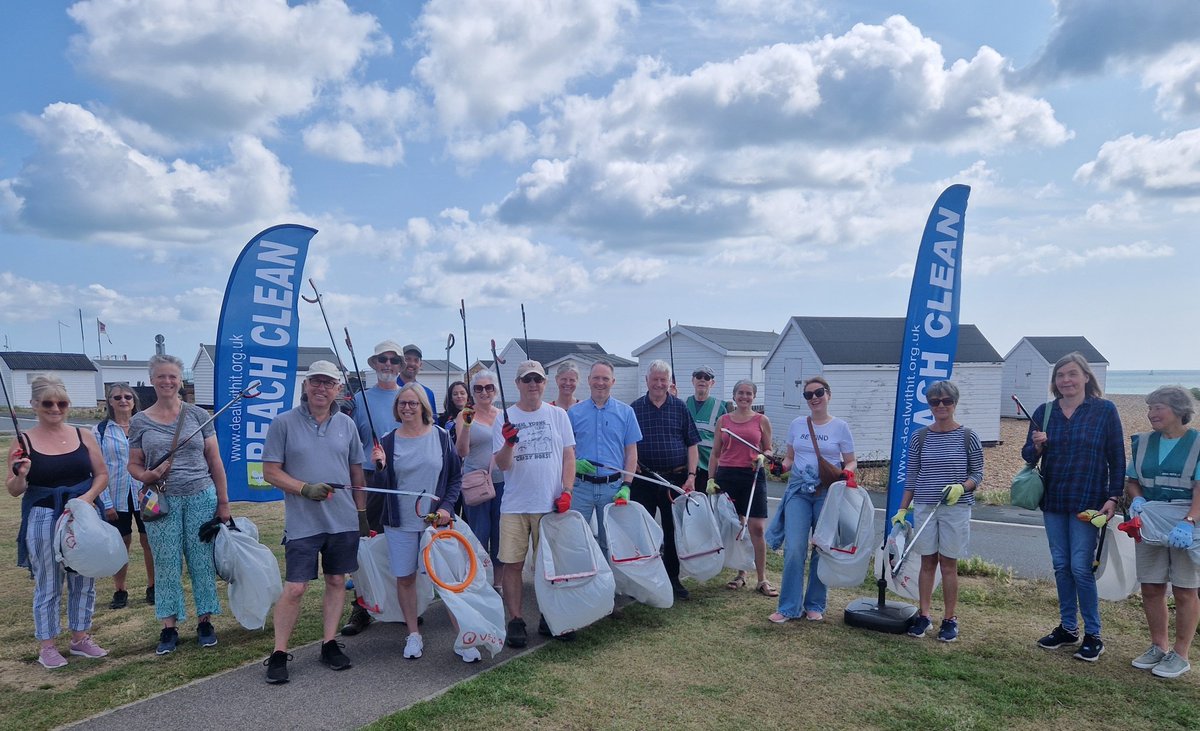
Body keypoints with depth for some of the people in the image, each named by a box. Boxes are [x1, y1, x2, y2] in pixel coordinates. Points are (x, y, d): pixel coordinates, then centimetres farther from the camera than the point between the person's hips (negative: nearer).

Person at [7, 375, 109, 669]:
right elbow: (14, 490, -1)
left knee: (84, 581, 11)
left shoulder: (83, 436, 2)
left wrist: (89, 496, -11)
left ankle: (80, 638, 27)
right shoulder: (23, 442, -4)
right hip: (43, 521, -3)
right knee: (48, 584, 7)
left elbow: (102, 474, 6)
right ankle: (46, 645, 21)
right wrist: (21, 475, -22)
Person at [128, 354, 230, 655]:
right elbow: (134, 465, 10)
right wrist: (150, 475, -14)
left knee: (202, 562, 4)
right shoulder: (140, 421, 5)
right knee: (166, 565, 5)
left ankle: (205, 622, 17)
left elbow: (215, 461, 5)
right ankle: (169, 628, 17)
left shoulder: (198, 414, 3)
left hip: (201, 498, 0)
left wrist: (223, 503, 3)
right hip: (161, 502, 1)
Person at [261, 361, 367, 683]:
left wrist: (362, 512, 12)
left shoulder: (346, 425, 7)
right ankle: (279, 653, 12)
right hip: (302, 522, -4)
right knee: (294, 588, -2)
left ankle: (329, 644, 24)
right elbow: (270, 471, -4)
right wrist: (304, 489, -18)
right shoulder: (284, 423, -4)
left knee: (336, 581, 10)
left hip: (343, 520, 4)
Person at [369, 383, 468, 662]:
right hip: (400, 523, 2)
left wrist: (446, 506, -7)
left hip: (437, 520, -1)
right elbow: (382, 486, 0)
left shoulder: (440, 437, -1)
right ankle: (414, 635, 26)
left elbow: (456, 477, 4)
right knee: (405, 577, 9)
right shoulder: (389, 442, 0)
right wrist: (380, 465, -20)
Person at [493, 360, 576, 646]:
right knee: (512, 564, 1)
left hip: (551, 504, 1)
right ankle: (515, 621, 15)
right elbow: (502, 464, -3)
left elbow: (569, 456, 4)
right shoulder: (505, 418, 1)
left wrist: (566, 491, -6)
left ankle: (550, 619, 24)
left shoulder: (557, 415, 4)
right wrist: (508, 443, -23)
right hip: (514, 505, -1)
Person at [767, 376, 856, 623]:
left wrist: (846, 473, -16)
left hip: (828, 493, -1)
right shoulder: (797, 424, 8)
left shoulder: (840, 427, 1)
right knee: (794, 549, -7)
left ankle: (815, 605, 20)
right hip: (798, 491, 1)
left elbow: (851, 462, 5)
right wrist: (782, 466, -5)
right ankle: (789, 607, 3)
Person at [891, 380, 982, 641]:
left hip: (956, 508, -2)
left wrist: (961, 487, -18)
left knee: (948, 564, 5)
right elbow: (911, 477, 7)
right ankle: (923, 616, 18)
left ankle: (949, 619, 17)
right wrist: (902, 510, 5)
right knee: (927, 562, 9)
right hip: (924, 507, 2)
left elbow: (977, 474, 2)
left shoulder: (968, 437, -2)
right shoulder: (919, 438, 3)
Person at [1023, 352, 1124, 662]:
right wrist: (1037, 446, -15)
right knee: (1060, 565, 11)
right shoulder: (1044, 412, 4)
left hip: (1087, 501, -4)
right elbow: (1028, 455, 8)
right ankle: (1068, 628, 23)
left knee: (1080, 567, -5)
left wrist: (1113, 498, -8)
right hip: (1052, 500, 4)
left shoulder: (1105, 410, -4)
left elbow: (1117, 458, -2)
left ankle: (1093, 635, 10)